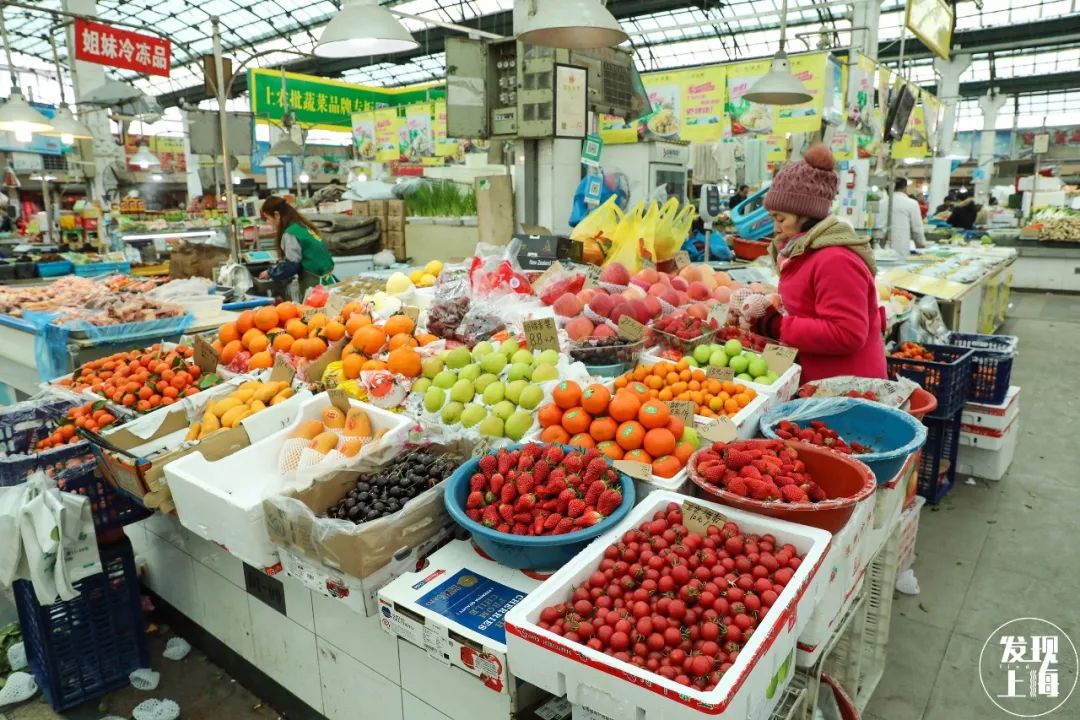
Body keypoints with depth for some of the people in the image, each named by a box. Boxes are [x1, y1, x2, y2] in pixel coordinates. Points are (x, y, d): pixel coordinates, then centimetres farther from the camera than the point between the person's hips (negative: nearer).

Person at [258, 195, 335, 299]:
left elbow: (291, 265, -15)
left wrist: (270, 273, 1)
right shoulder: (301, 225, 11)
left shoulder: (290, 233, -15)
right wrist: (274, 269, 18)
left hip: (314, 283, -9)